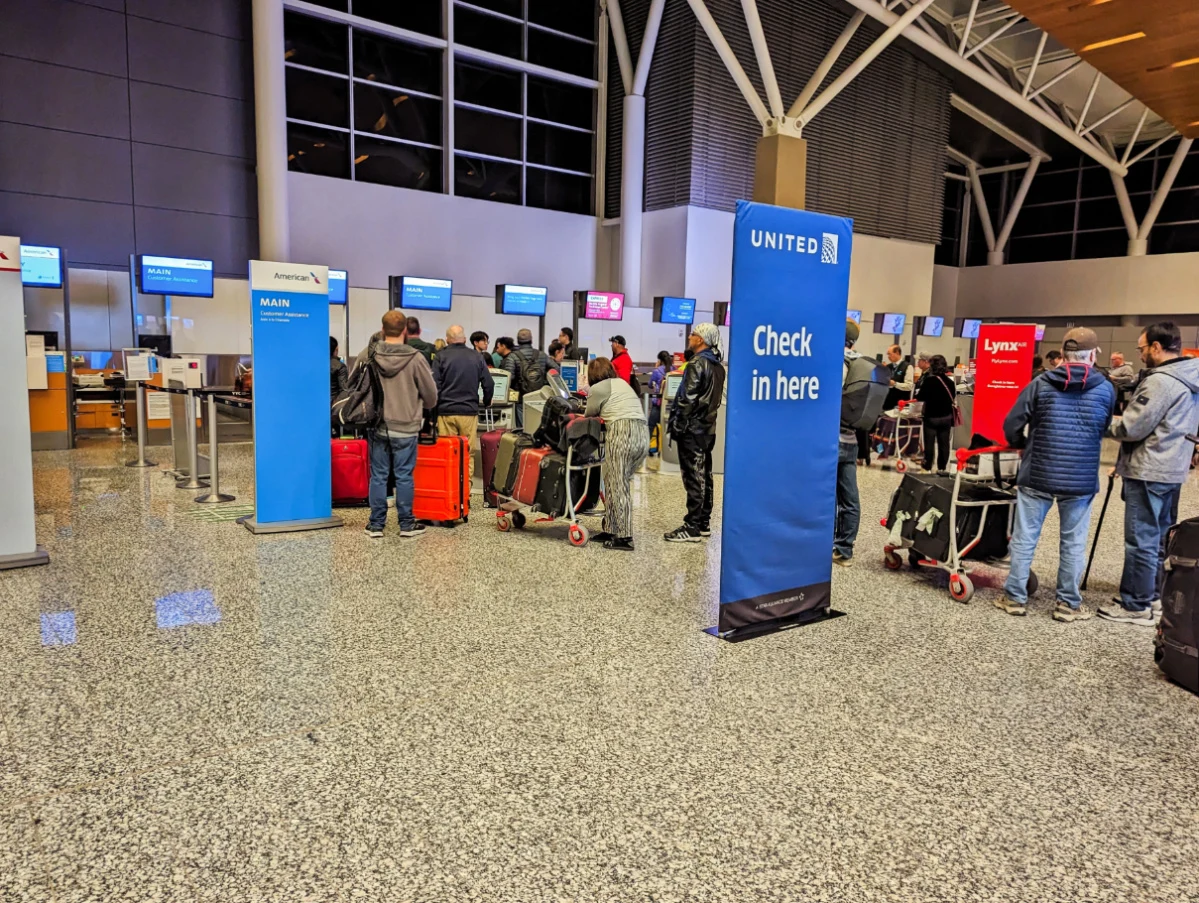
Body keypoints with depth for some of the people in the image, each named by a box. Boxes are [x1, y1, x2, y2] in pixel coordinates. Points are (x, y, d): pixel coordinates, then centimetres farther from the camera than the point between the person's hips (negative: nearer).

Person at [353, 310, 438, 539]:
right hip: (406, 428, -2)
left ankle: (376, 524, 16)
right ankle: (407, 524, 15)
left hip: (377, 427, 2)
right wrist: (420, 408, 21)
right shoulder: (415, 358, -11)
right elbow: (431, 396, -1)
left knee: (378, 476, 9)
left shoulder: (367, 354, -4)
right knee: (404, 476, 6)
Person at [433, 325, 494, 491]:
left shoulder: (441, 356, 0)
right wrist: (486, 403, 24)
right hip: (470, 411, 1)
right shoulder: (476, 357, 6)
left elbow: (434, 385, -5)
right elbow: (489, 384, 7)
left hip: (446, 411, -1)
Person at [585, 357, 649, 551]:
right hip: (643, 434, 7)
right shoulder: (622, 383, 28)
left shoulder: (597, 389, 6)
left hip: (622, 432, -7)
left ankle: (624, 537, -6)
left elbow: (589, 417, 13)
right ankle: (611, 530, 14)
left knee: (617, 486, -4)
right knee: (620, 483, 12)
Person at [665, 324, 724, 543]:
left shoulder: (697, 364, -14)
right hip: (708, 428, 9)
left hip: (692, 429, -9)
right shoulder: (718, 366, 13)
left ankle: (692, 528, -5)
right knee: (704, 477, 12)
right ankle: (704, 524, 18)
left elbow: (687, 399, -19)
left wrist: (677, 426, -13)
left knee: (693, 478, -7)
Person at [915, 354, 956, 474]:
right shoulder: (950, 379, 2)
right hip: (946, 416, 4)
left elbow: (920, 396, -9)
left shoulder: (929, 379, -14)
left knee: (929, 443, 2)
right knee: (944, 443, 8)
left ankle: (927, 467, 5)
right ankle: (942, 468, 12)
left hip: (932, 416, -4)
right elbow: (954, 396, 13)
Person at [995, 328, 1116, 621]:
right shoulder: (1106, 389, 0)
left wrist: (1024, 445, 16)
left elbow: (1011, 426, -4)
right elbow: (1105, 431, 13)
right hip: (1081, 480, 1)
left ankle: (1015, 597, 13)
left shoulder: (1041, 384, -4)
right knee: (1073, 542, 10)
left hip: (1037, 475, 0)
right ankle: (1068, 603, 17)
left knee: (1024, 537, 7)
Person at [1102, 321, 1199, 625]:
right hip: (1171, 469, 10)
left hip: (1148, 471, -10)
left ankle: (1136, 606, 4)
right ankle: (1155, 596, 27)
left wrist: (1108, 426, 1)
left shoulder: (1160, 381, -20)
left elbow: (1131, 428, -18)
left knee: (1141, 541, -3)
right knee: (1160, 537, 17)